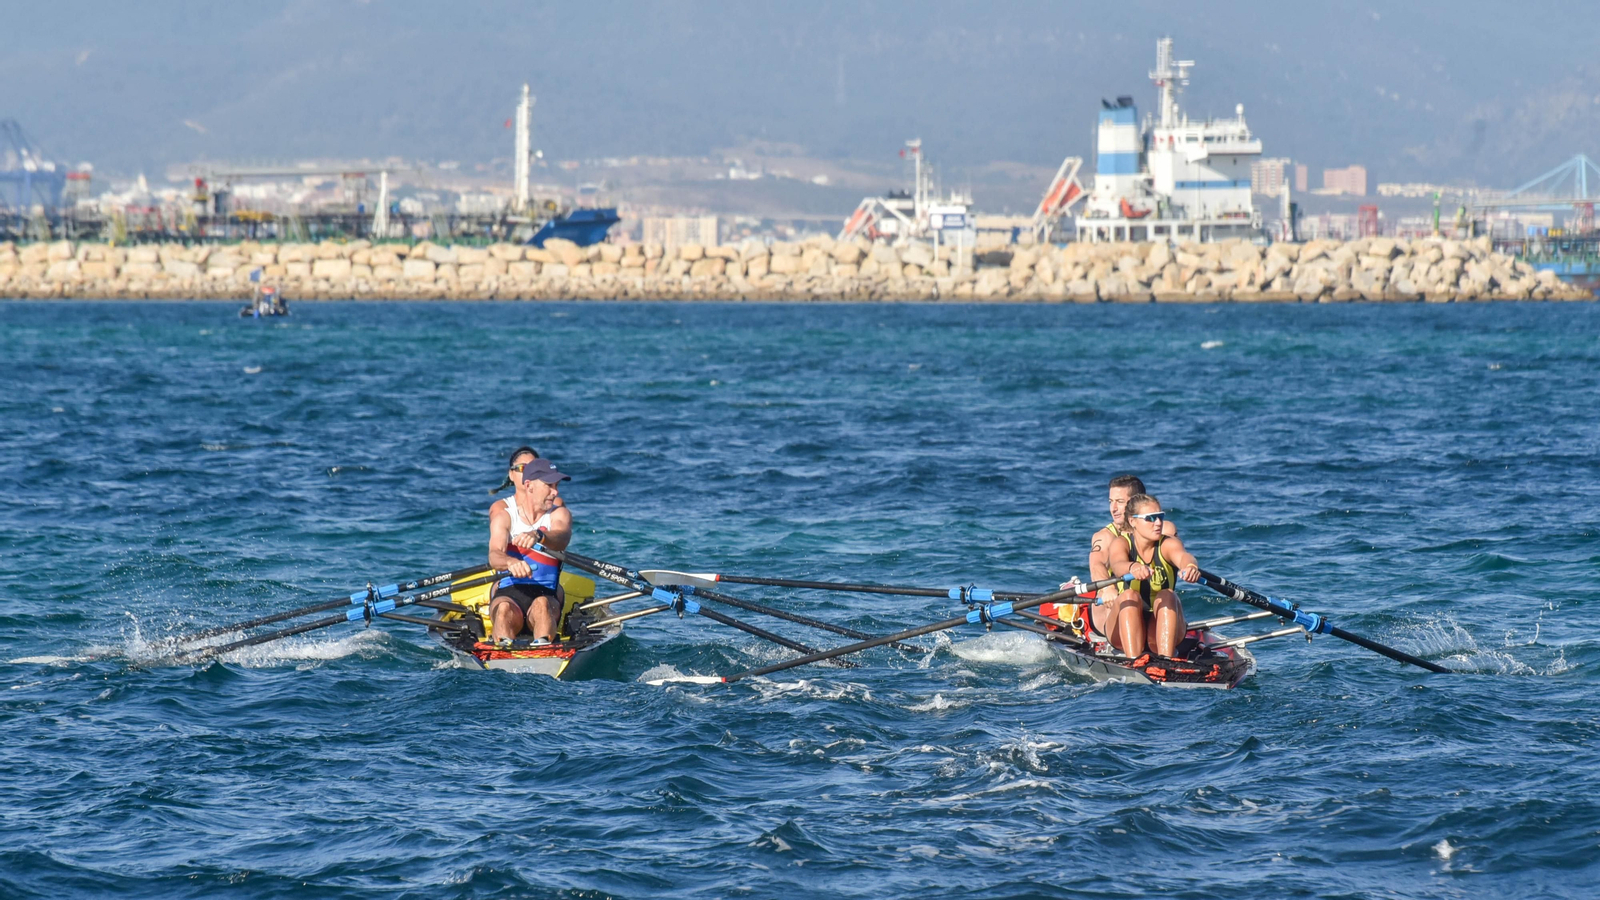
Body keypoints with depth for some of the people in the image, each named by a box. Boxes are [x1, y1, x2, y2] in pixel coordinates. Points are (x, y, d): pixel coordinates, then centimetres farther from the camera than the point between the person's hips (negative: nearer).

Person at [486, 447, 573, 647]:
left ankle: (543, 646, -66)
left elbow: (561, 539, -18)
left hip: (546, 594, 1)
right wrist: (510, 562, -42)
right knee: (504, 609, -37)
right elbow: (494, 554, -16)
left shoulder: (559, 513, 8)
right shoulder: (503, 513, 3)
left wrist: (538, 535, -43)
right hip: (508, 594, -1)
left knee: (542, 604, -36)